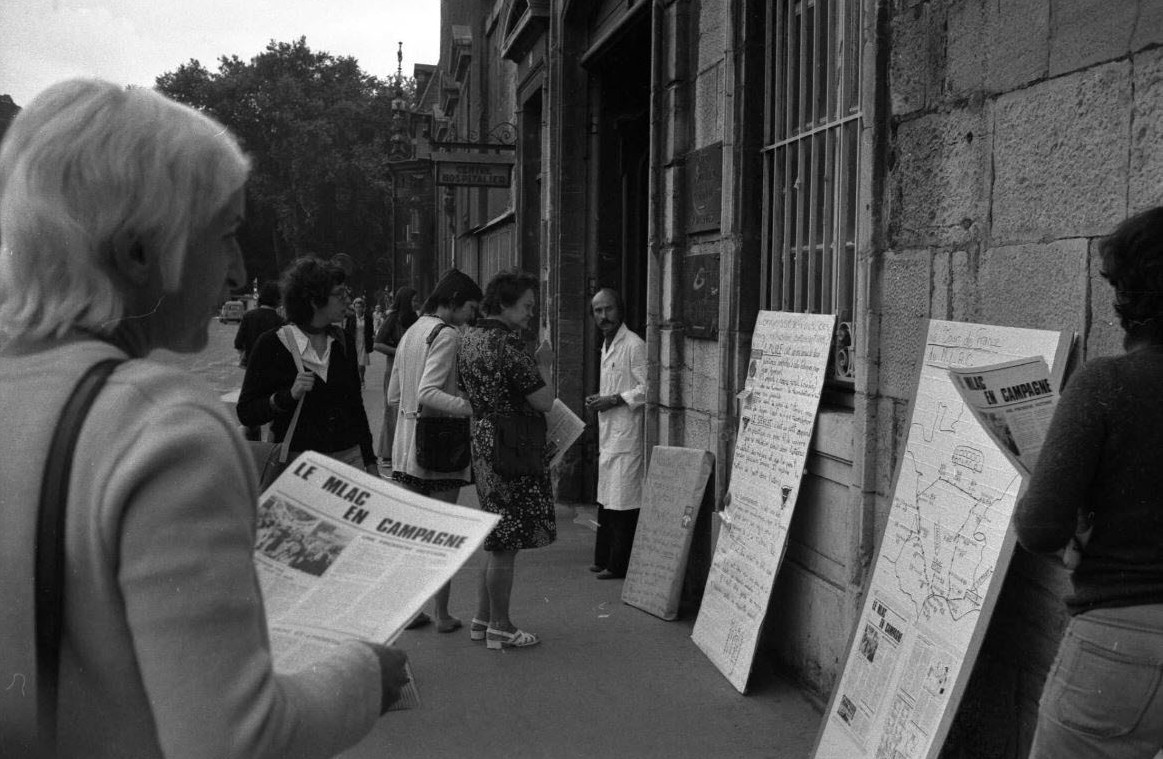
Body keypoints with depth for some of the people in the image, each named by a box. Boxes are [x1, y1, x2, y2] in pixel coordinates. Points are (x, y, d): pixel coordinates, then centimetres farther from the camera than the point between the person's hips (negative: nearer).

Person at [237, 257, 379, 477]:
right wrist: (289, 395, -20)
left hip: (349, 458, 4)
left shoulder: (343, 341, 8)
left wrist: (370, 462, 14)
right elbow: (246, 413, -6)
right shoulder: (272, 345, -7)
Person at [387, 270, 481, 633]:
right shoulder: (447, 335, -13)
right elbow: (428, 393, -24)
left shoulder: (410, 333, 13)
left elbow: (393, 396, 16)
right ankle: (441, 613, 9)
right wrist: (474, 407, -29)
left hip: (406, 445, 8)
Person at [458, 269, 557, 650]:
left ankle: (482, 619, 26)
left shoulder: (469, 338, 11)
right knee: (506, 545, 1)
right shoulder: (508, 344, -18)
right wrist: (543, 365, -2)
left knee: (497, 540, 19)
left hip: (481, 444, 10)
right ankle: (500, 628, 12)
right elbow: (544, 401, -18)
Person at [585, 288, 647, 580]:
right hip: (607, 435, 9)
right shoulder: (606, 345, 17)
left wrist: (615, 400, -17)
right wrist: (599, 399, 8)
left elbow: (648, 388, -17)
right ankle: (604, 559, 24)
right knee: (606, 500, 15)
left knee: (623, 503, -4)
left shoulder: (634, 345, -12)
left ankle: (619, 565, 3)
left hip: (627, 435, -9)